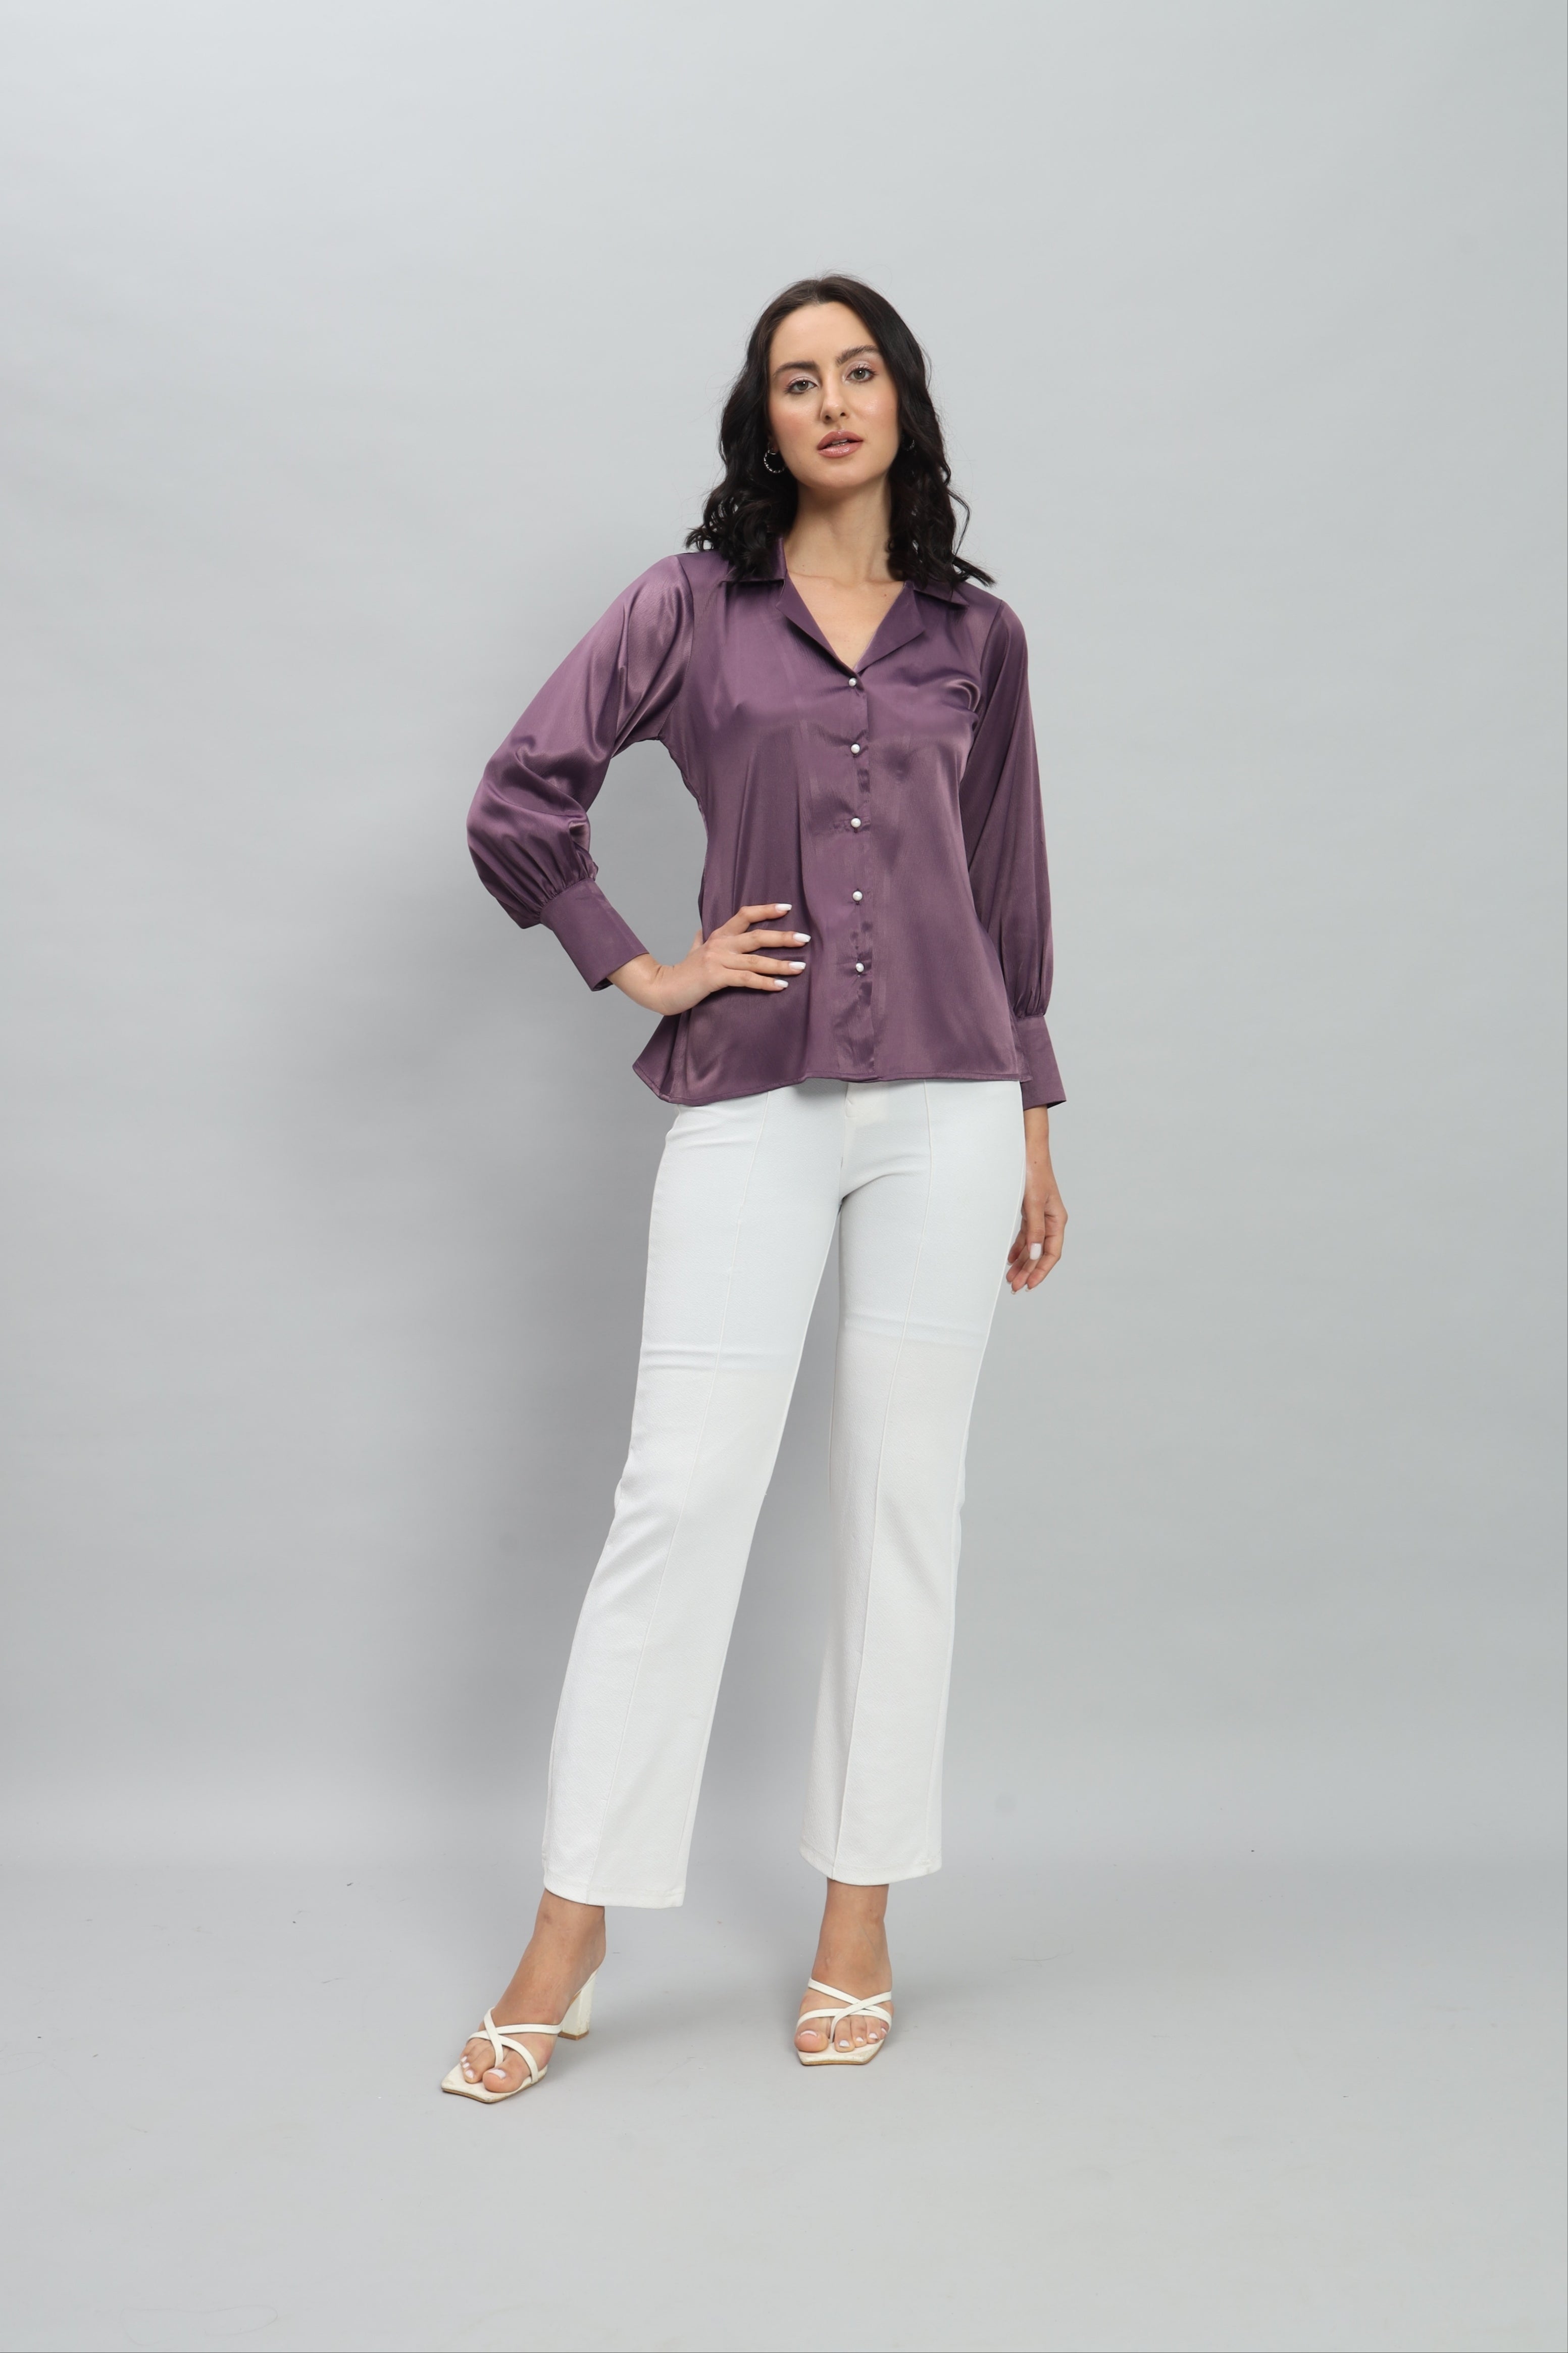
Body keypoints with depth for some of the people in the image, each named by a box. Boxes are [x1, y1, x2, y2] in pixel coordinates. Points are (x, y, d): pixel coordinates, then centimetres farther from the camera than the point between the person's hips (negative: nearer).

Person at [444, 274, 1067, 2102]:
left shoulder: (975, 633, 12)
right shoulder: (690, 608, 5)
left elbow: (1008, 886, 14)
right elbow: (517, 802, 4)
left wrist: (1033, 1127, 13)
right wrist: (641, 972, 0)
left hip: (945, 1095, 2)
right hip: (753, 1098, -2)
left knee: (902, 1496, 4)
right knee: (683, 1491, -5)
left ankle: (858, 1918, 16)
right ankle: (567, 1940, 5)